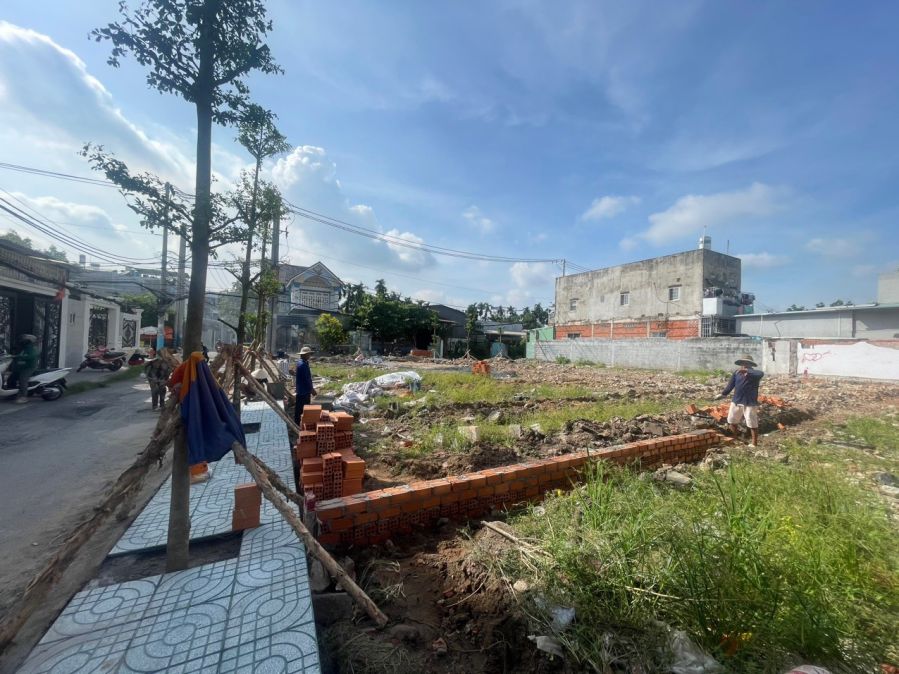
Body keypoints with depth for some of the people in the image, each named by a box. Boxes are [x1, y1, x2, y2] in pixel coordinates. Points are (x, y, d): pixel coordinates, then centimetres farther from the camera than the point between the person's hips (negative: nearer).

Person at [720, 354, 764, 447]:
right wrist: (723, 394, 13)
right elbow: (730, 385, 11)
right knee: (732, 421, 15)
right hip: (736, 401, 6)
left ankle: (754, 443, 15)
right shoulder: (736, 373, 4)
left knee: (752, 424, 0)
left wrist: (747, 371, -43)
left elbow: (761, 373, -34)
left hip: (750, 403, -5)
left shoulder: (754, 374, -10)